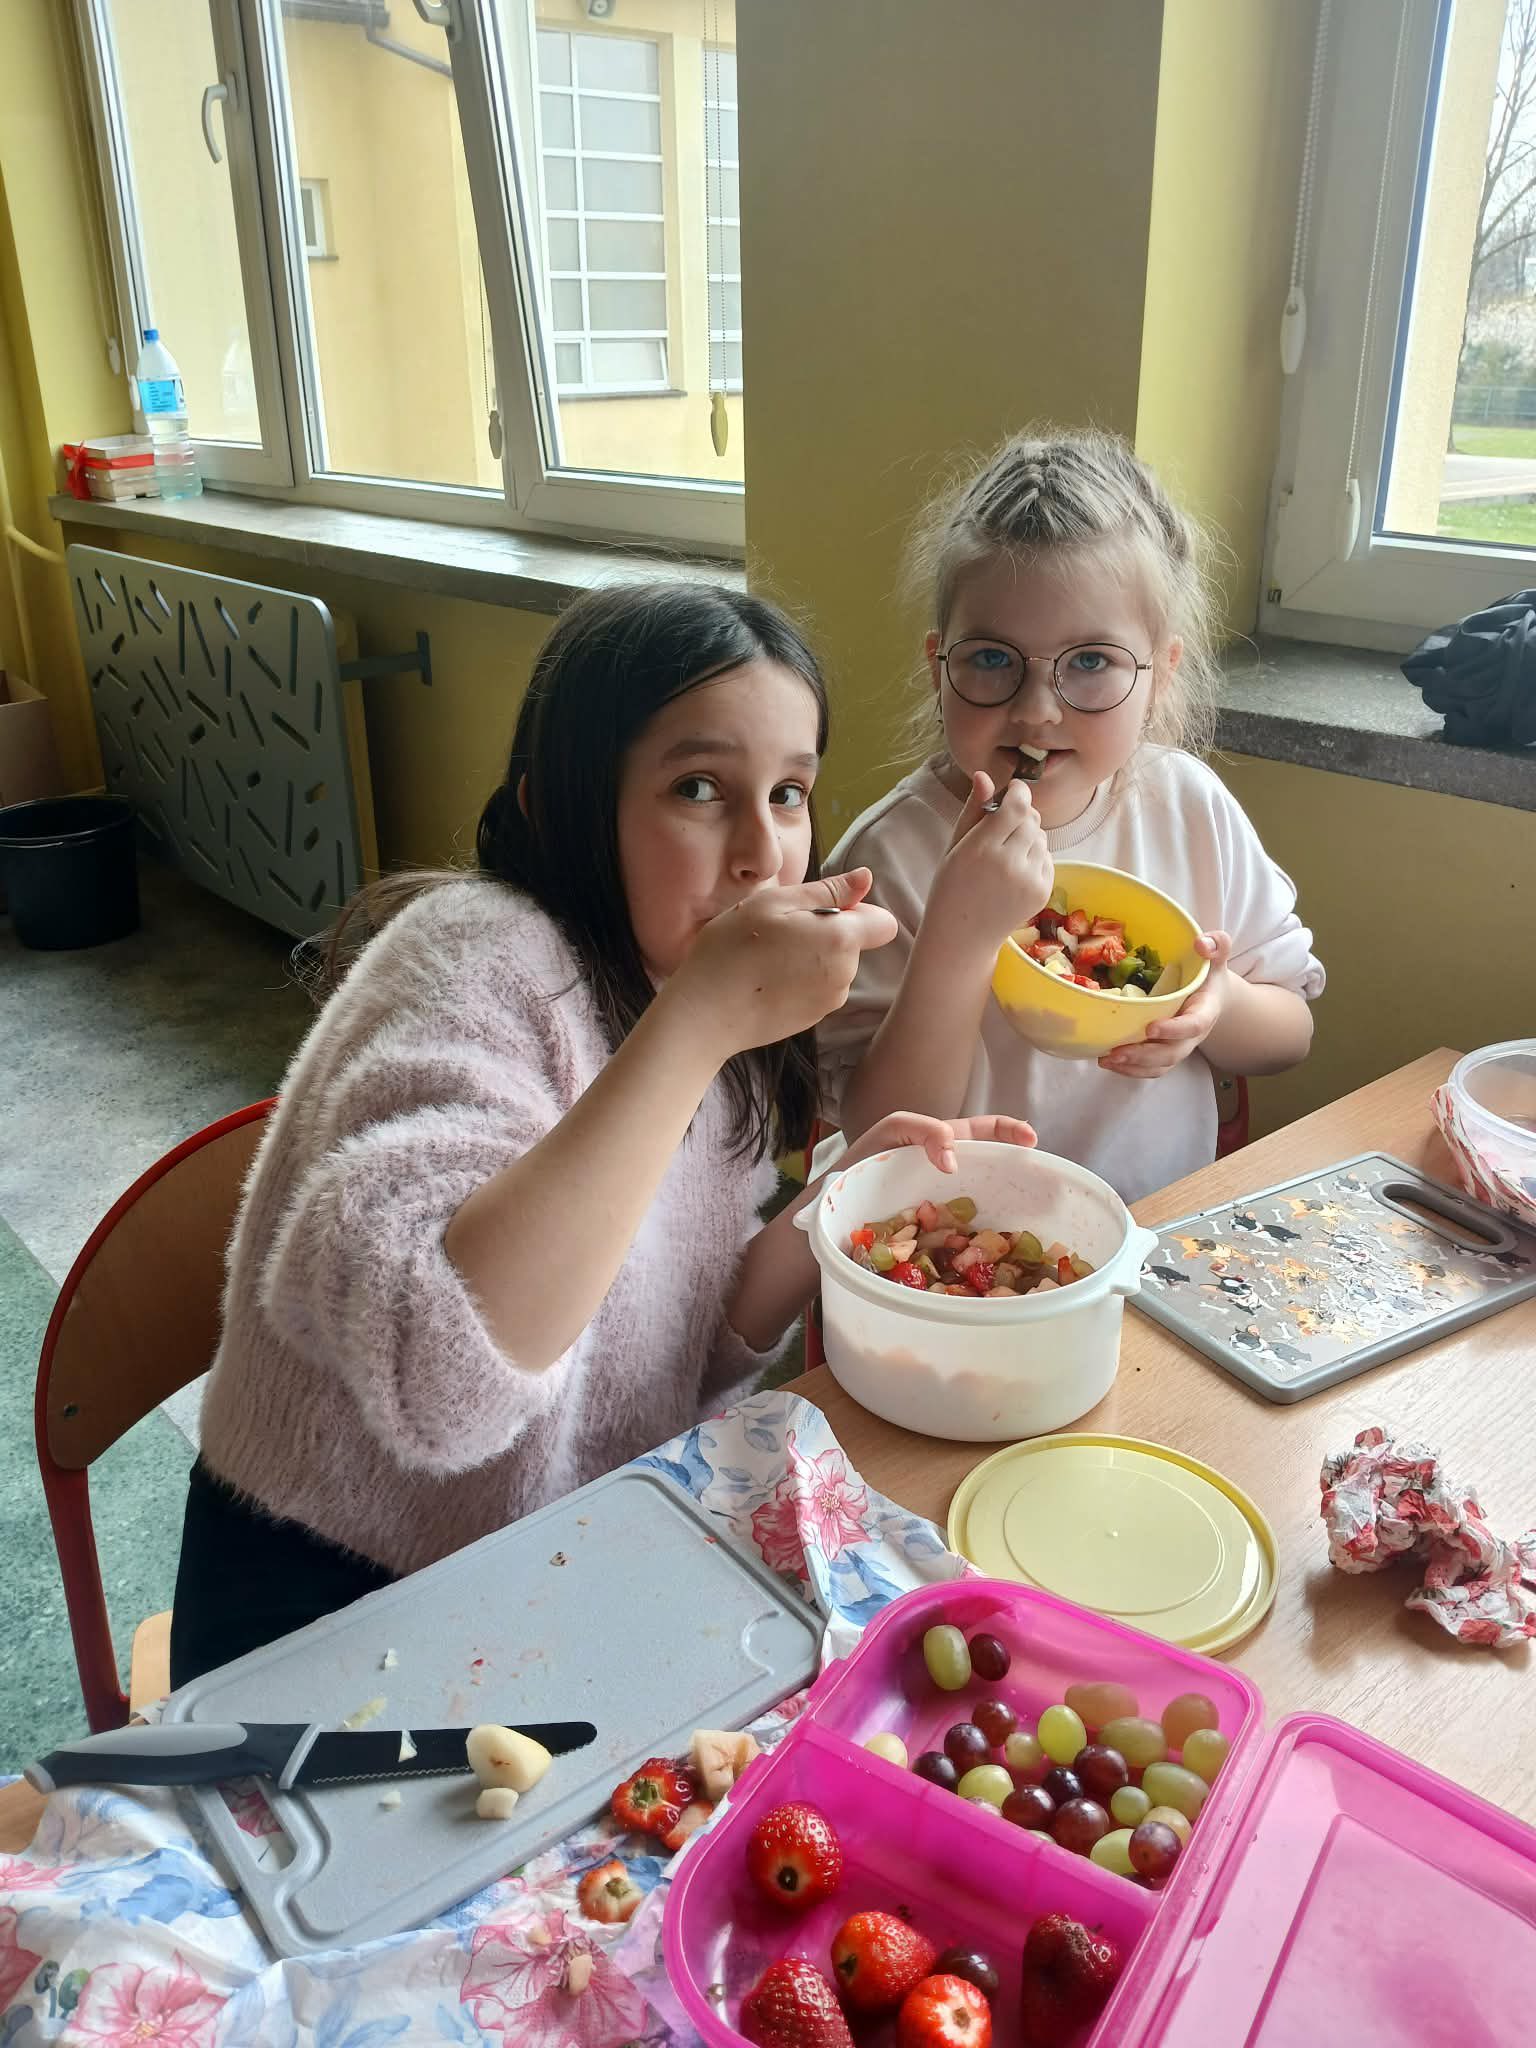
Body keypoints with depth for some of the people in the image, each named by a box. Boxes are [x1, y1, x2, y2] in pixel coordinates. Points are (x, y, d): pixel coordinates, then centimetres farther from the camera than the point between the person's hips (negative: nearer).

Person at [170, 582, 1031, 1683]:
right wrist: (701, 1017, -36)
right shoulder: (481, 953, -21)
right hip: (336, 1624, -6)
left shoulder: (661, 991, 2)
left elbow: (674, 1372, 5)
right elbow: (442, 1383, -36)